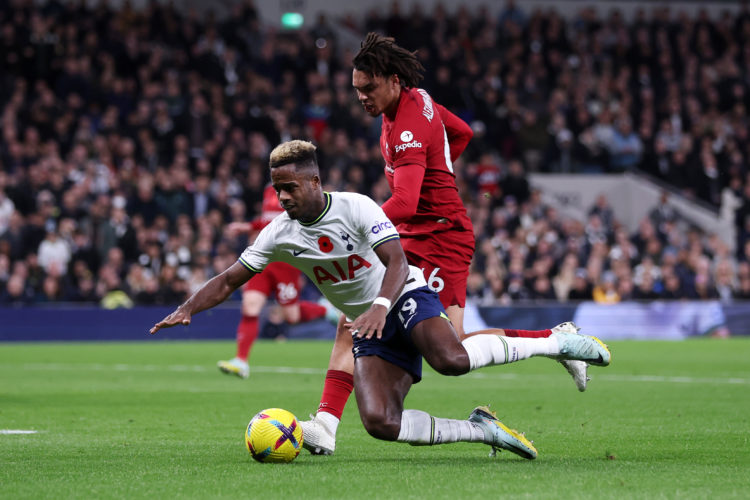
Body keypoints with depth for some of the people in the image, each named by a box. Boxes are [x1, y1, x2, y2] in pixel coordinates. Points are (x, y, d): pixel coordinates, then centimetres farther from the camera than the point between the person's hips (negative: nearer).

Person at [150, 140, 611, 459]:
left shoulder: (356, 207, -16)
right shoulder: (280, 234, -2)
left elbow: (397, 262, -23)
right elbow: (229, 281, 2)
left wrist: (381, 306, -42)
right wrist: (186, 310, -14)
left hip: (405, 298, -5)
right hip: (368, 326, 5)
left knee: (451, 360, -37)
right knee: (379, 422, -20)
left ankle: (554, 343, -15)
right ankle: (481, 430, -4)